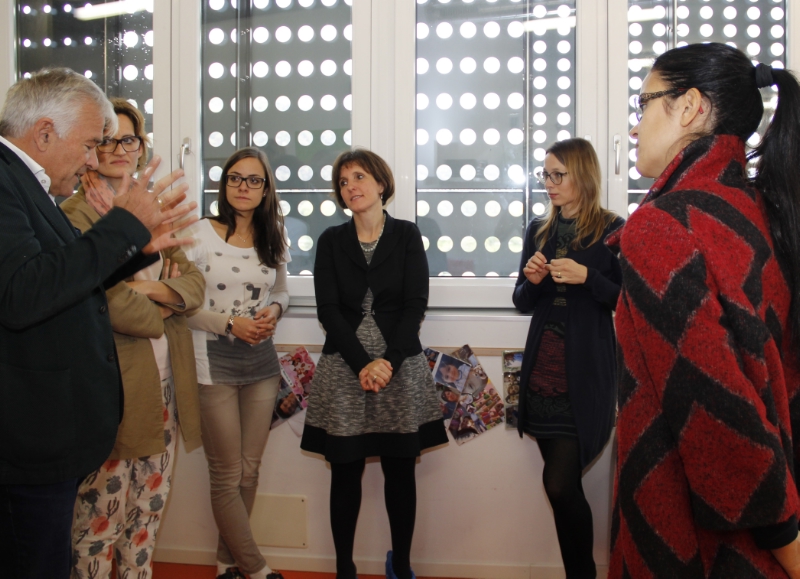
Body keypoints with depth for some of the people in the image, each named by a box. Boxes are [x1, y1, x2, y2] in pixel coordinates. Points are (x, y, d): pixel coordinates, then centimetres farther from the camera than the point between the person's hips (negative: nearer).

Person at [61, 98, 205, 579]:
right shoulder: (77, 215, -9)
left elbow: (195, 283, 7)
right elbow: (109, 303, -19)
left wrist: (152, 289, -12)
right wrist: (163, 305, -2)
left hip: (164, 381, 7)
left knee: (150, 504, 16)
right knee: (103, 510, 3)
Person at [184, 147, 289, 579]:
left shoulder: (274, 238, 7)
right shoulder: (201, 234, -6)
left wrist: (274, 309, -4)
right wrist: (230, 323, -16)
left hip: (261, 362, 4)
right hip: (215, 363, -4)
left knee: (249, 470, 10)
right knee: (228, 475, 2)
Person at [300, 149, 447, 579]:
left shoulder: (407, 236, 5)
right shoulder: (331, 241, 8)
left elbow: (415, 304, -2)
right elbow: (328, 309, -1)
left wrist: (389, 360, -15)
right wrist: (362, 364, -13)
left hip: (400, 366, -1)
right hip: (344, 368, 1)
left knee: (400, 470, 5)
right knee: (345, 471, 4)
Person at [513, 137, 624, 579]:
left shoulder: (612, 231, -4)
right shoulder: (538, 230, 11)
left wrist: (587, 277, -18)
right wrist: (531, 280, -6)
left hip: (585, 372, -5)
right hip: (542, 367, 5)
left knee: (560, 481, -9)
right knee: (563, 483, 10)